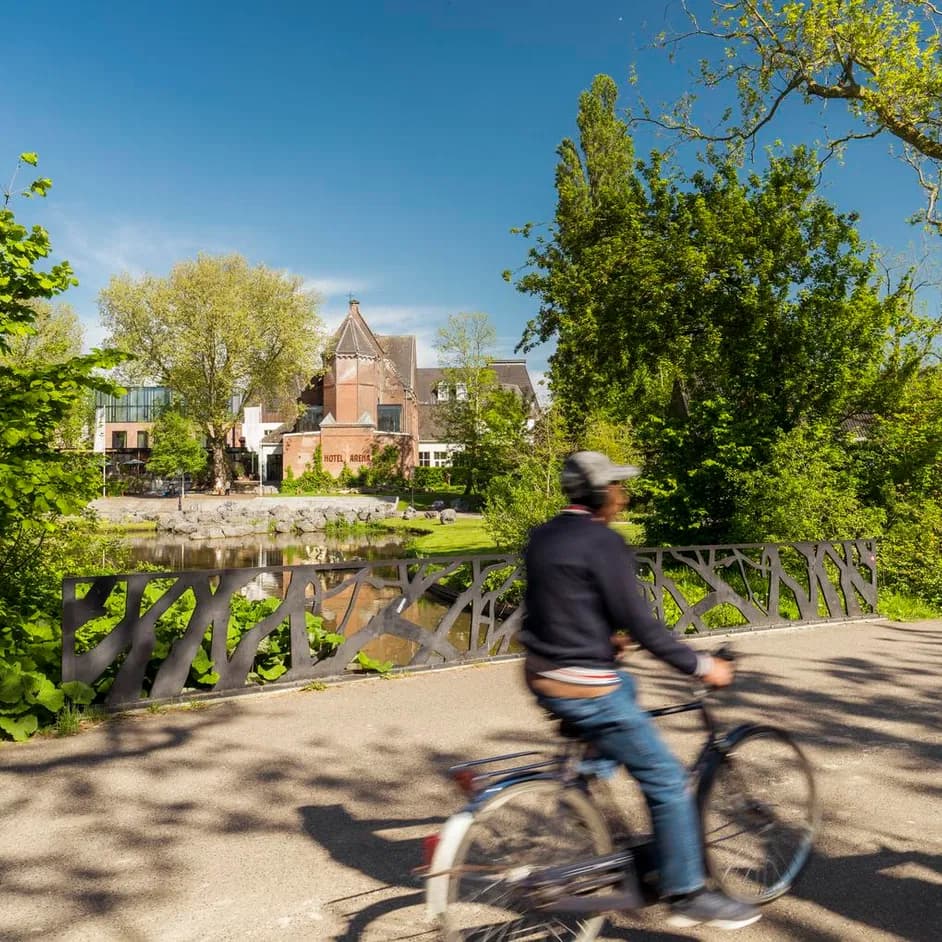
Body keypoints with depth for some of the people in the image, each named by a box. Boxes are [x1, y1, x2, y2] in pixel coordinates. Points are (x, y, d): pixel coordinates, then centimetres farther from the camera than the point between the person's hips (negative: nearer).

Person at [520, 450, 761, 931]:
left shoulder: (542, 536, 7)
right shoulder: (603, 542, -17)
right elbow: (641, 624, -17)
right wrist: (701, 665, -7)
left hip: (544, 677, 9)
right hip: (585, 690, -9)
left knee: (625, 685, 37)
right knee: (669, 782, 4)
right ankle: (687, 895, 17)